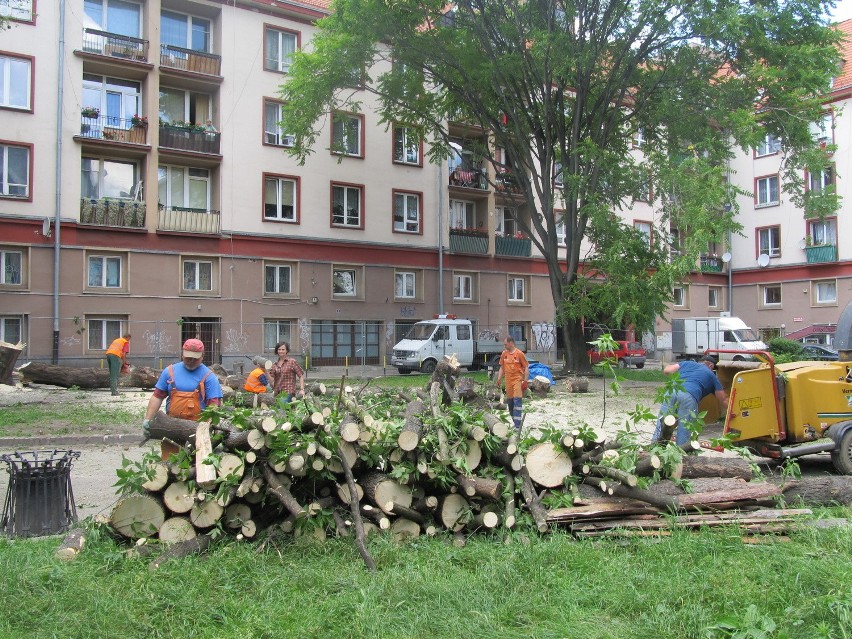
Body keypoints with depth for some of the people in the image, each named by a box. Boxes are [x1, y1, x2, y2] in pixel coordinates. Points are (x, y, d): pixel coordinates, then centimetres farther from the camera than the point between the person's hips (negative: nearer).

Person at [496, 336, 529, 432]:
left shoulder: (519, 353, -8)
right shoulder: (504, 354, 7)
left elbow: (526, 367, -5)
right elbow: (502, 367, 15)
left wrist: (525, 381, -10)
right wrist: (499, 379, 7)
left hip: (518, 380, -6)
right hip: (508, 380, 6)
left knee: (517, 400, -14)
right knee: (510, 401, 10)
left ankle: (518, 425, -17)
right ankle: (516, 422, 25)